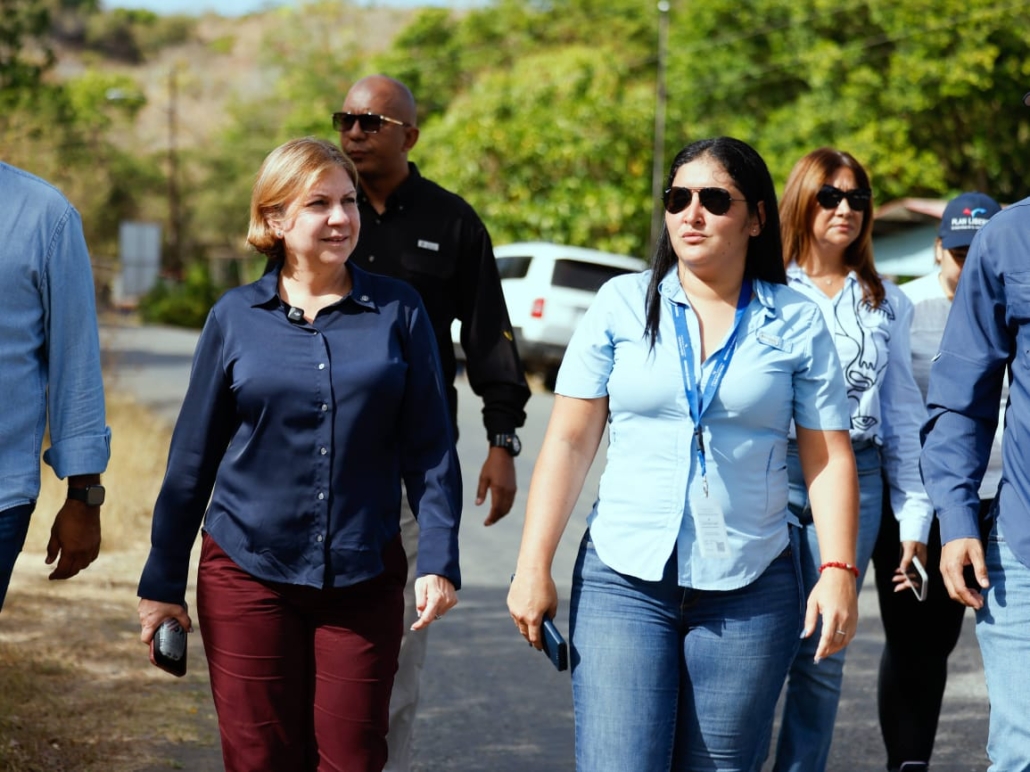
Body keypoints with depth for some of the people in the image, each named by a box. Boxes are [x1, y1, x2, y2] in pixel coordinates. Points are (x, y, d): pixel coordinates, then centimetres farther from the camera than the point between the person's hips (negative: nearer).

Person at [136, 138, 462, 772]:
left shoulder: (397, 311, 1)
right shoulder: (236, 317, 2)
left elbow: (430, 450, 2)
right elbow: (192, 458, 6)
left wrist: (439, 560, -7)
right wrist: (163, 582, 7)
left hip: (364, 576, 0)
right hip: (248, 572, 0)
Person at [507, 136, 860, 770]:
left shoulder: (798, 324, 5)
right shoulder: (622, 305, 4)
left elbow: (830, 457, 4)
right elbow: (569, 441, 3)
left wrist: (838, 572, -8)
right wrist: (534, 567, -2)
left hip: (749, 591, 0)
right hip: (624, 578, 0)